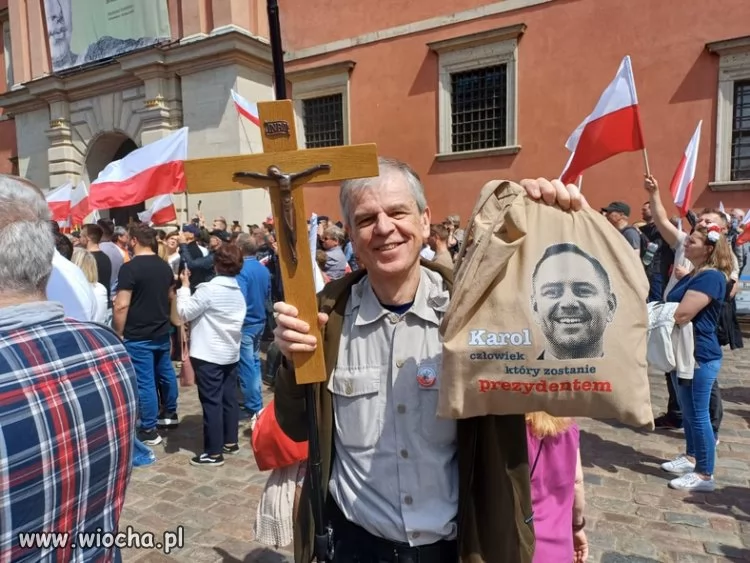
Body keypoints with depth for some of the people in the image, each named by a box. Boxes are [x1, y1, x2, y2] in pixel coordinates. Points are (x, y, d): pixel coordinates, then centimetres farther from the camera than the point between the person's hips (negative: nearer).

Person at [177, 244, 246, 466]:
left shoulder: (208, 289, -16)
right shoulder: (239, 292, 9)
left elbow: (185, 313, -10)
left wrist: (184, 286, -1)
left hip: (209, 354, -7)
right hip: (231, 353, 8)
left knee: (211, 401, -2)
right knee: (229, 398, 14)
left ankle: (214, 452, 3)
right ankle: (230, 441, 24)